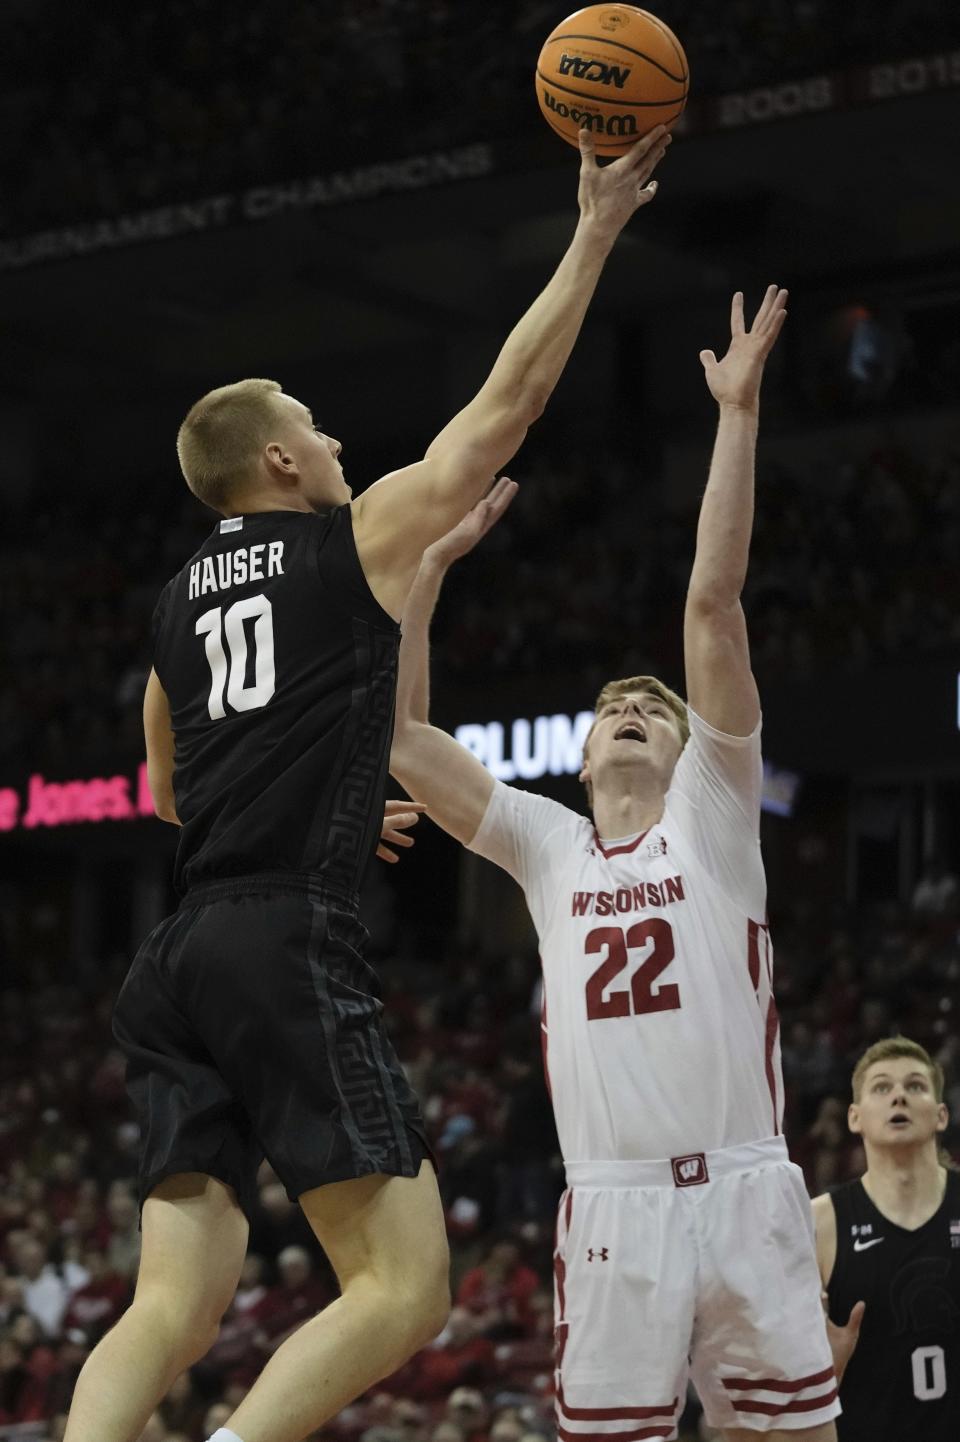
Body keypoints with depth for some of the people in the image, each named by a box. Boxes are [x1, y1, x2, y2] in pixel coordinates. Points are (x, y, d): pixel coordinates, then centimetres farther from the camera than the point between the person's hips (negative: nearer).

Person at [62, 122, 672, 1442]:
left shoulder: (178, 601, 21)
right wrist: (595, 234, 19)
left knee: (175, 1308, 3)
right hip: (294, 948, -7)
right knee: (405, 1290, -5)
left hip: (183, 956, 7)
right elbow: (509, 399, 10)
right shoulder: (366, 535, 5)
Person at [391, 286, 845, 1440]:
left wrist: (737, 412, -5)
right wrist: (429, 561, 9)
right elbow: (396, 736, 10)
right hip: (613, 1206, 2)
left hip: (745, 1193, -1)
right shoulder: (547, 846, 15)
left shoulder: (713, 815, 9)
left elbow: (713, 604, 0)